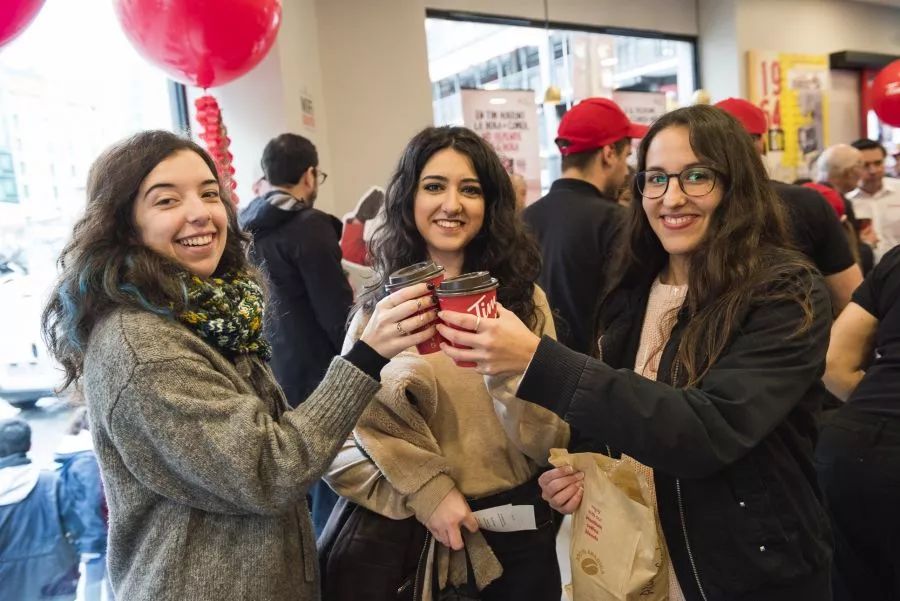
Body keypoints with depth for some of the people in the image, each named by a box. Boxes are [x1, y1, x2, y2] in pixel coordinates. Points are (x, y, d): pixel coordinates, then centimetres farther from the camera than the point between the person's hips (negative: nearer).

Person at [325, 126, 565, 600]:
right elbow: (351, 430, -5)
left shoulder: (523, 298, -2)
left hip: (517, 521, 1)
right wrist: (423, 490, -16)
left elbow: (550, 437, -7)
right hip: (416, 526, -1)